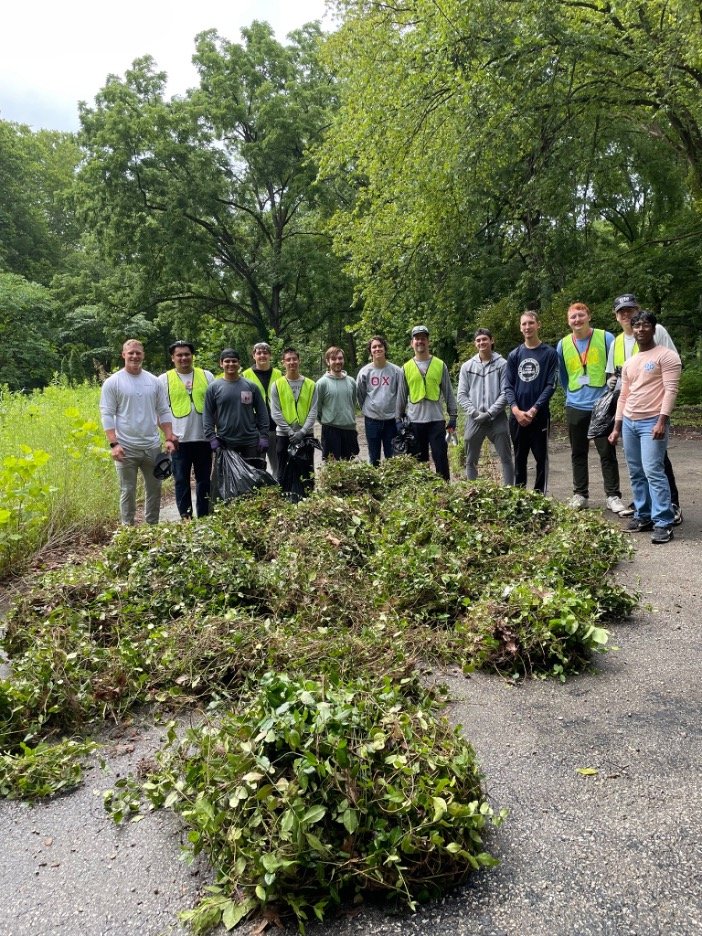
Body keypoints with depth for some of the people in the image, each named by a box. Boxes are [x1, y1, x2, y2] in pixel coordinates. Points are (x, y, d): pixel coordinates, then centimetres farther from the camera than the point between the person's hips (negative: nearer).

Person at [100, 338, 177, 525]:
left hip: (152, 447, 4)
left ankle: (152, 526, 27)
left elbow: (164, 412, 10)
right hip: (126, 448, -4)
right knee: (127, 491, 5)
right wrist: (113, 444, -14)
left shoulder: (154, 381, 8)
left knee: (154, 489, 13)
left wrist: (169, 438, 2)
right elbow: (107, 415, -6)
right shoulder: (112, 382, -3)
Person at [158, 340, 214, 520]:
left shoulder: (206, 376, 7)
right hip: (179, 440, -2)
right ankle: (185, 516, 12)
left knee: (204, 479, 10)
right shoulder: (164, 380, 2)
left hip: (204, 438, 2)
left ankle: (204, 517, 20)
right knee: (181, 480, 3)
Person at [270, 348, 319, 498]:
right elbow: (275, 413, -5)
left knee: (307, 472, 7)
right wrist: (291, 432, -13)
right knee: (285, 473, 6)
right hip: (284, 435, -1)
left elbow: (313, 411, -1)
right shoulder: (277, 385, 0)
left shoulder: (310, 385, 4)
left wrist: (302, 432, -13)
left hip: (306, 435, 1)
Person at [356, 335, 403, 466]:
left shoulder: (396, 371, -3)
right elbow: (360, 394, 8)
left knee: (392, 456, 6)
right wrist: (366, 409, 10)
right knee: (374, 457, 10)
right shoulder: (364, 371, -1)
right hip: (371, 419, 1)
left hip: (391, 419, -1)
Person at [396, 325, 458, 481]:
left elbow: (448, 392, 5)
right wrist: (398, 419, 6)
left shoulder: (440, 365, 4)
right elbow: (401, 396, 10)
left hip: (436, 420, -1)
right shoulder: (407, 368, 7)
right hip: (415, 421, 1)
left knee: (441, 458, -2)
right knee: (419, 460, 9)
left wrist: (453, 416, 1)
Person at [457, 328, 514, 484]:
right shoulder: (467, 366, 9)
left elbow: (505, 393, -6)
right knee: (471, 460, 10)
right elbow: (462, 395, 5)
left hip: (497, 418, -3)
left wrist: (489, 413, -14)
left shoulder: (502, 364, 0)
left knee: (506, 458, -1)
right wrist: (473, 412, -10)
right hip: (474, 419, 3)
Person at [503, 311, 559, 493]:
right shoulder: (514, 355, 9)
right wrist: (516, 410, -10)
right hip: (517, 416, 3)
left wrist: (534, 409, -15)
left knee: (541, 458, 2)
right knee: (519, 458, 10)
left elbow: (551, 385, -6)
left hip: (540, 415, -3)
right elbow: (508, 386, 5)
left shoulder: (550, 353, 0)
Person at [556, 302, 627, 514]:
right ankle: (579, 494, 20)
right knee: (578, 454, 10)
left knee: (607, 452, 0)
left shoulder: (606, 338, -3)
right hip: (575, 407, 3)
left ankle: (613, 496, 7)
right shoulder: (563, 345, 6)